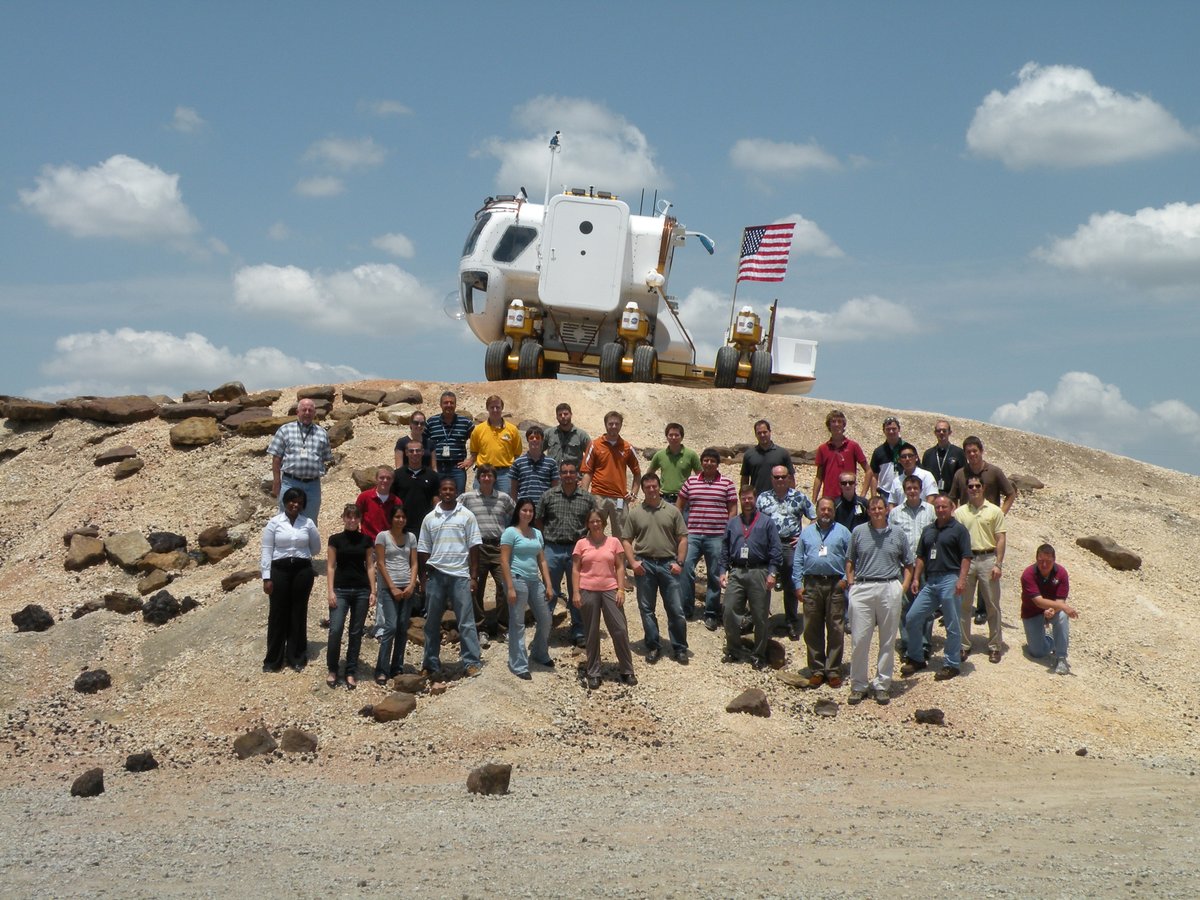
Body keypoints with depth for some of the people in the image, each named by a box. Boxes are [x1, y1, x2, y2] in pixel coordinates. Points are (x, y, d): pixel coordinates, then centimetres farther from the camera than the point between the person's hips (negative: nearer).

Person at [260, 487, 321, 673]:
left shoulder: (308, 523, 3)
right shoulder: (274, 522, -1)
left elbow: (315, 548, 14)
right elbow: (266, 550, -3)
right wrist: (266, 577, -7)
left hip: (302, 570, 1)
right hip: (279, 570, -1)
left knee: (298, 613, 7)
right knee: (278, 613, 2)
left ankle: (297, 658, 17)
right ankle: (273, 659, 10)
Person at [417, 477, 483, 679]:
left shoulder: (466, 516, 3)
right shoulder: (430, 518, 9)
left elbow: (474, 547, 2)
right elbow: (423, 550, 11)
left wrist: (473, 576, -3)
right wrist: (423, 577, 6)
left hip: (460, 575, -3)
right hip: (435, 574, 3)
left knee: (466, 621, -5)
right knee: (432, 622, 7)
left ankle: (472, 663, -5)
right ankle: (431, 665, 14)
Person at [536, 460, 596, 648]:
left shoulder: (587, 499, 3)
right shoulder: (548, 496, 2)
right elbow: (539, 521, 7)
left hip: (577, 550, 1)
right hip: (553, 549, -1)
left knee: (577, 594, 9)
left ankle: (578, 633, 18)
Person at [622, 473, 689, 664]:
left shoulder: (672, 511, 5)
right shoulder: (635, 513, 6)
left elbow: (682, 539, 5)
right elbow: (626, 540, 6)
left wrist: (679, 562, -5)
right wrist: (633, 562, -7)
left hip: (668, 564, -1)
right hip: (645, 565, 1)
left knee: (676, 610, 0)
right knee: (646, 609, 6)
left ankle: (680, 649, 9)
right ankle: (653, 647, 16)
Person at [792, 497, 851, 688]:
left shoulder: (842, 532, 9)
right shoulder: (806, 533, 15)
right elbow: (797, 561, 12)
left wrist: (846, 579, -7)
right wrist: (798, 585, 3)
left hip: (835, 585, -2)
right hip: (812, 584, 2)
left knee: (836, 629, -3)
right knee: (812, 630, 3)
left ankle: (833, 671, 3)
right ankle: (816, 670, 10)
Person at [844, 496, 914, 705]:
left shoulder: (897, 534, 10)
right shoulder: (858, 532, 10)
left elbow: (908, 564, 14)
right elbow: (850, 562, 14)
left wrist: (903, 587, 2)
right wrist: (851, 584, 2)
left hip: (890, 589, 1)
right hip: (862, 589, -1)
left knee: (888, 640, 4)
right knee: (859, 639, -2)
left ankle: (882, 685, 13)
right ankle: (858, 686, 6)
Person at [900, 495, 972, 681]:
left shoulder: (958, 529, -1)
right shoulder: (928, 530, 18)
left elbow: (966, 557, -6)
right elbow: (921, 557, 21)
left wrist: (961, 579, -17)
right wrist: (916, 578, 12)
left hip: (950, 580, -6)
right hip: (930, 581, 7)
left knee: (952, 625, -2)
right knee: (913, 618, 3)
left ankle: (952, 665, 7)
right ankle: (916, 659, 17)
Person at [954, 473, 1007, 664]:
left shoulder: (994, 511, 3)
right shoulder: (959, 512, 8)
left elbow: (1001, 539, 0)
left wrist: (998, 564, -8)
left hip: (988, 558, -2)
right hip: (965, 560, 2)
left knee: (992, 605, 1)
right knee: (963, 605, 4)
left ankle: (995, 646, 9)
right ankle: (964, 645, 12)